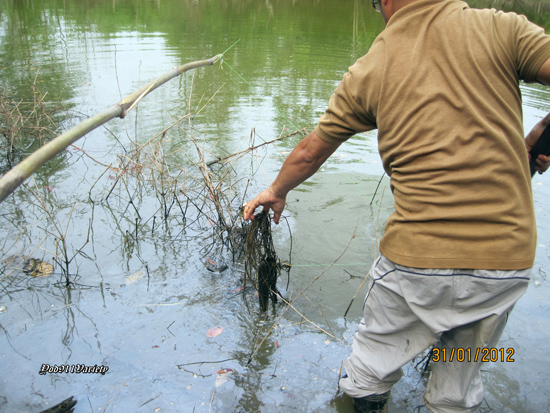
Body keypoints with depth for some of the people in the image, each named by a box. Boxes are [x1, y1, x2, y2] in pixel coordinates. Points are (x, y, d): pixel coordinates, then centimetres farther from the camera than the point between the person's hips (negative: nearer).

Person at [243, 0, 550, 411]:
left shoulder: (370, 70, 2)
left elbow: (310, 152, 14)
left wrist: (276, 192, 33)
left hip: (418, 257, -1)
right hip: (508, 258, 2)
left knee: (373, 365, 26)